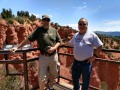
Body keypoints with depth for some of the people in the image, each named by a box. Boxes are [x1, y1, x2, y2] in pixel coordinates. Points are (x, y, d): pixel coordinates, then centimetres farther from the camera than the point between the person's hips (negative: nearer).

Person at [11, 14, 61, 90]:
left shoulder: (54, 30, 4)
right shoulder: (38, 30, -4)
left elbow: (59, 41, 8)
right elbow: (29, 39, -8)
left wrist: (54, 48, -11)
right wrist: (17, 47, -12)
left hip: (54, 56, 3)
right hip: (44, 57, -3)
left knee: (53, 74, 19)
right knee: (42, 77, 1)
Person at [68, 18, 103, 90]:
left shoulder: (92, 35, -10)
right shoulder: (75, 35, 6)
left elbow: (99, 46, -8)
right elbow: (70, 43, 22)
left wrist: (94, 56, -12)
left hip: (86, 62, -5)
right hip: (76, 62, 5)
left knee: (85, 81, 14)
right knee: (75, 78, 23)